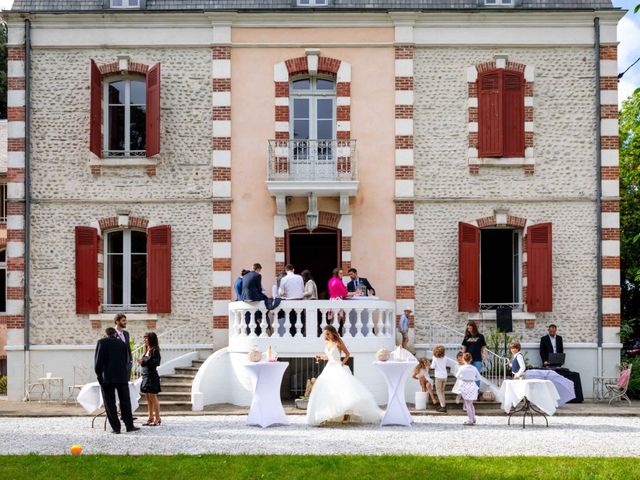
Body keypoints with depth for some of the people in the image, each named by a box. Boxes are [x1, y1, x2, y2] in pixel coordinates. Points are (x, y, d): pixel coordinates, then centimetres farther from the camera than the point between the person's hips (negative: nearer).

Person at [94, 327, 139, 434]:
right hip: (122, 377, 3)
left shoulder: (101, 342, -1)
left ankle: (115, 427, -1)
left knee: (110, 403, 2)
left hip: (106, 377, -3)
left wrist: (98, 374, 2)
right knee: (125, 401, 9)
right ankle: (129, 425, 7)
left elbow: (98, 360, -7)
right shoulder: (122, 344, 9)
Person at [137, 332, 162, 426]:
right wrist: (140, 362, 1)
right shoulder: (146, 350, 12)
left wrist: (143, 362, -22)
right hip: (145, 376, 8)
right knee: (148, 399, 11)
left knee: (153, 398, -4)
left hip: (152, 376, -8)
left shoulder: (155, 350, -11)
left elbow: (156, 363, -19)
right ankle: (150, 418, 18)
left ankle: (157, 419, 1)